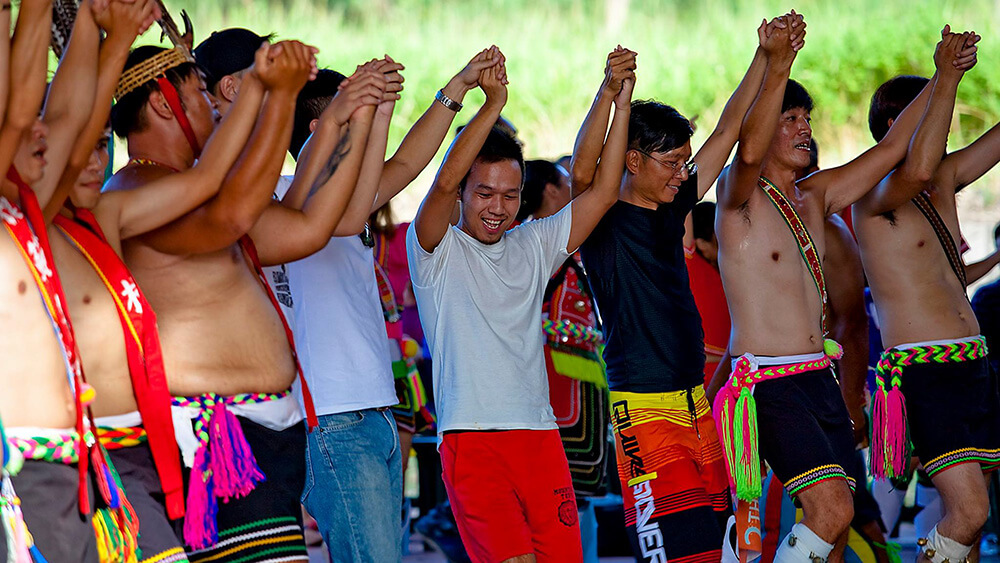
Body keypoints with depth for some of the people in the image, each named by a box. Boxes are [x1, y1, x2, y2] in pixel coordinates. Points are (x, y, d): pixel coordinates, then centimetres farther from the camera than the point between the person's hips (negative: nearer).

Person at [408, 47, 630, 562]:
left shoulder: (532, 246, 17)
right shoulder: (436, 249, 3)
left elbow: (602, 192, 13)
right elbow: (444, 182, -16)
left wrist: (620, 106, 5)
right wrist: (493, 104, -22)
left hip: (540, 435, 5)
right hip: (472, 438, -5)